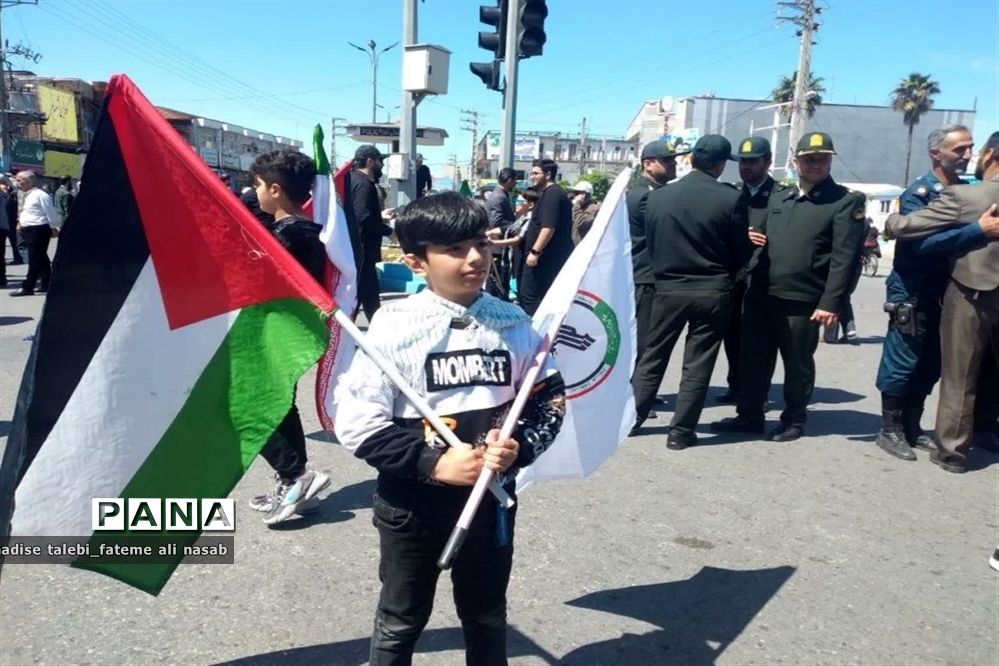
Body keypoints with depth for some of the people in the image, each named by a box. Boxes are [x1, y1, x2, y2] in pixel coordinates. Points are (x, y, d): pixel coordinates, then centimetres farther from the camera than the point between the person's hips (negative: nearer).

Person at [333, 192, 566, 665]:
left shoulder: (513, 323, -4)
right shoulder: (394, 326, -16)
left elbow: (549, 400, 5)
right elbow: (357, 422, -16)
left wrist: (519, 448, -14)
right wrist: (433, 463, -22)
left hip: (490, 499, 3)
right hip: (411, 506, -3)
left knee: (486, 618, 24)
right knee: (400, 624, 19)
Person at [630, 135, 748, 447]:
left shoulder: (657, 196, -2)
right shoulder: (731, 199, -8)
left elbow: (650, 245, 6)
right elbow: (741, 252, -2)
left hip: (668, 289, 2)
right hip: (713, 292, -2)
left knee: (653, 356, 14)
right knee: (697, 364, 6)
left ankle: (630, 418, 18)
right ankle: (681, 431, 9)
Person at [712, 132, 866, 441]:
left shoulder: (846, 201, -4)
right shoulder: (779, 198, 15)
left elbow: (844, 257, -11)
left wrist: (830, 302, -18)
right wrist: (754, 238, 0)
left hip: (803, 300, -5)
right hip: (761, 294, 5)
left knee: (797, 364, 8)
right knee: (753, 358, 10)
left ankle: (794, 421, 24)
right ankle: (749, 415, 24)